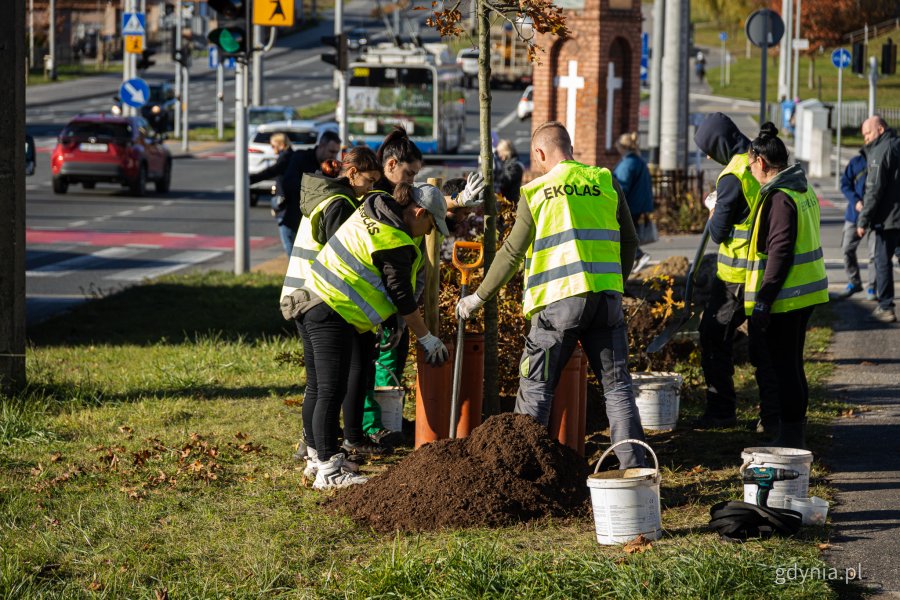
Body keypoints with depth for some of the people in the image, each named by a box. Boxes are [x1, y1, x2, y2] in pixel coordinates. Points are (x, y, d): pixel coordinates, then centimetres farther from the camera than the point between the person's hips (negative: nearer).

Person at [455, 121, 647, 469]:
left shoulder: (535, 191, 2)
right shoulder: (606, 182, 9)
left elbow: (512, 253, 4)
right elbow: (629, 240, 13)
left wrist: (479, 298, 14)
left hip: (559, 299, -3)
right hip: (607, 296, 3)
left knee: (536, 386, 6)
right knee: (616, 383, 7)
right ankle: (634, 466, 2)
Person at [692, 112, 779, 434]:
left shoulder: (733, 176, -17)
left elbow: (719, 232, -13)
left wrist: (713, 217, 7)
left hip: (737, 275, -8)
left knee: (714, 336, 4)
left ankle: (721, 410, 6)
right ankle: (772, 416, 12)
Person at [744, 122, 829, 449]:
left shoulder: (779, 198, -18)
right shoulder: (803, 190, 11)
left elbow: (779, 253, -22)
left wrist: (763, 300, -20)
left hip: (784, 297, -10)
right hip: (806, 292, 10)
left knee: (783, 365, -2)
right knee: (792, 364, 16)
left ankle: (790, 433, 2)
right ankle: (795, 431, 23)